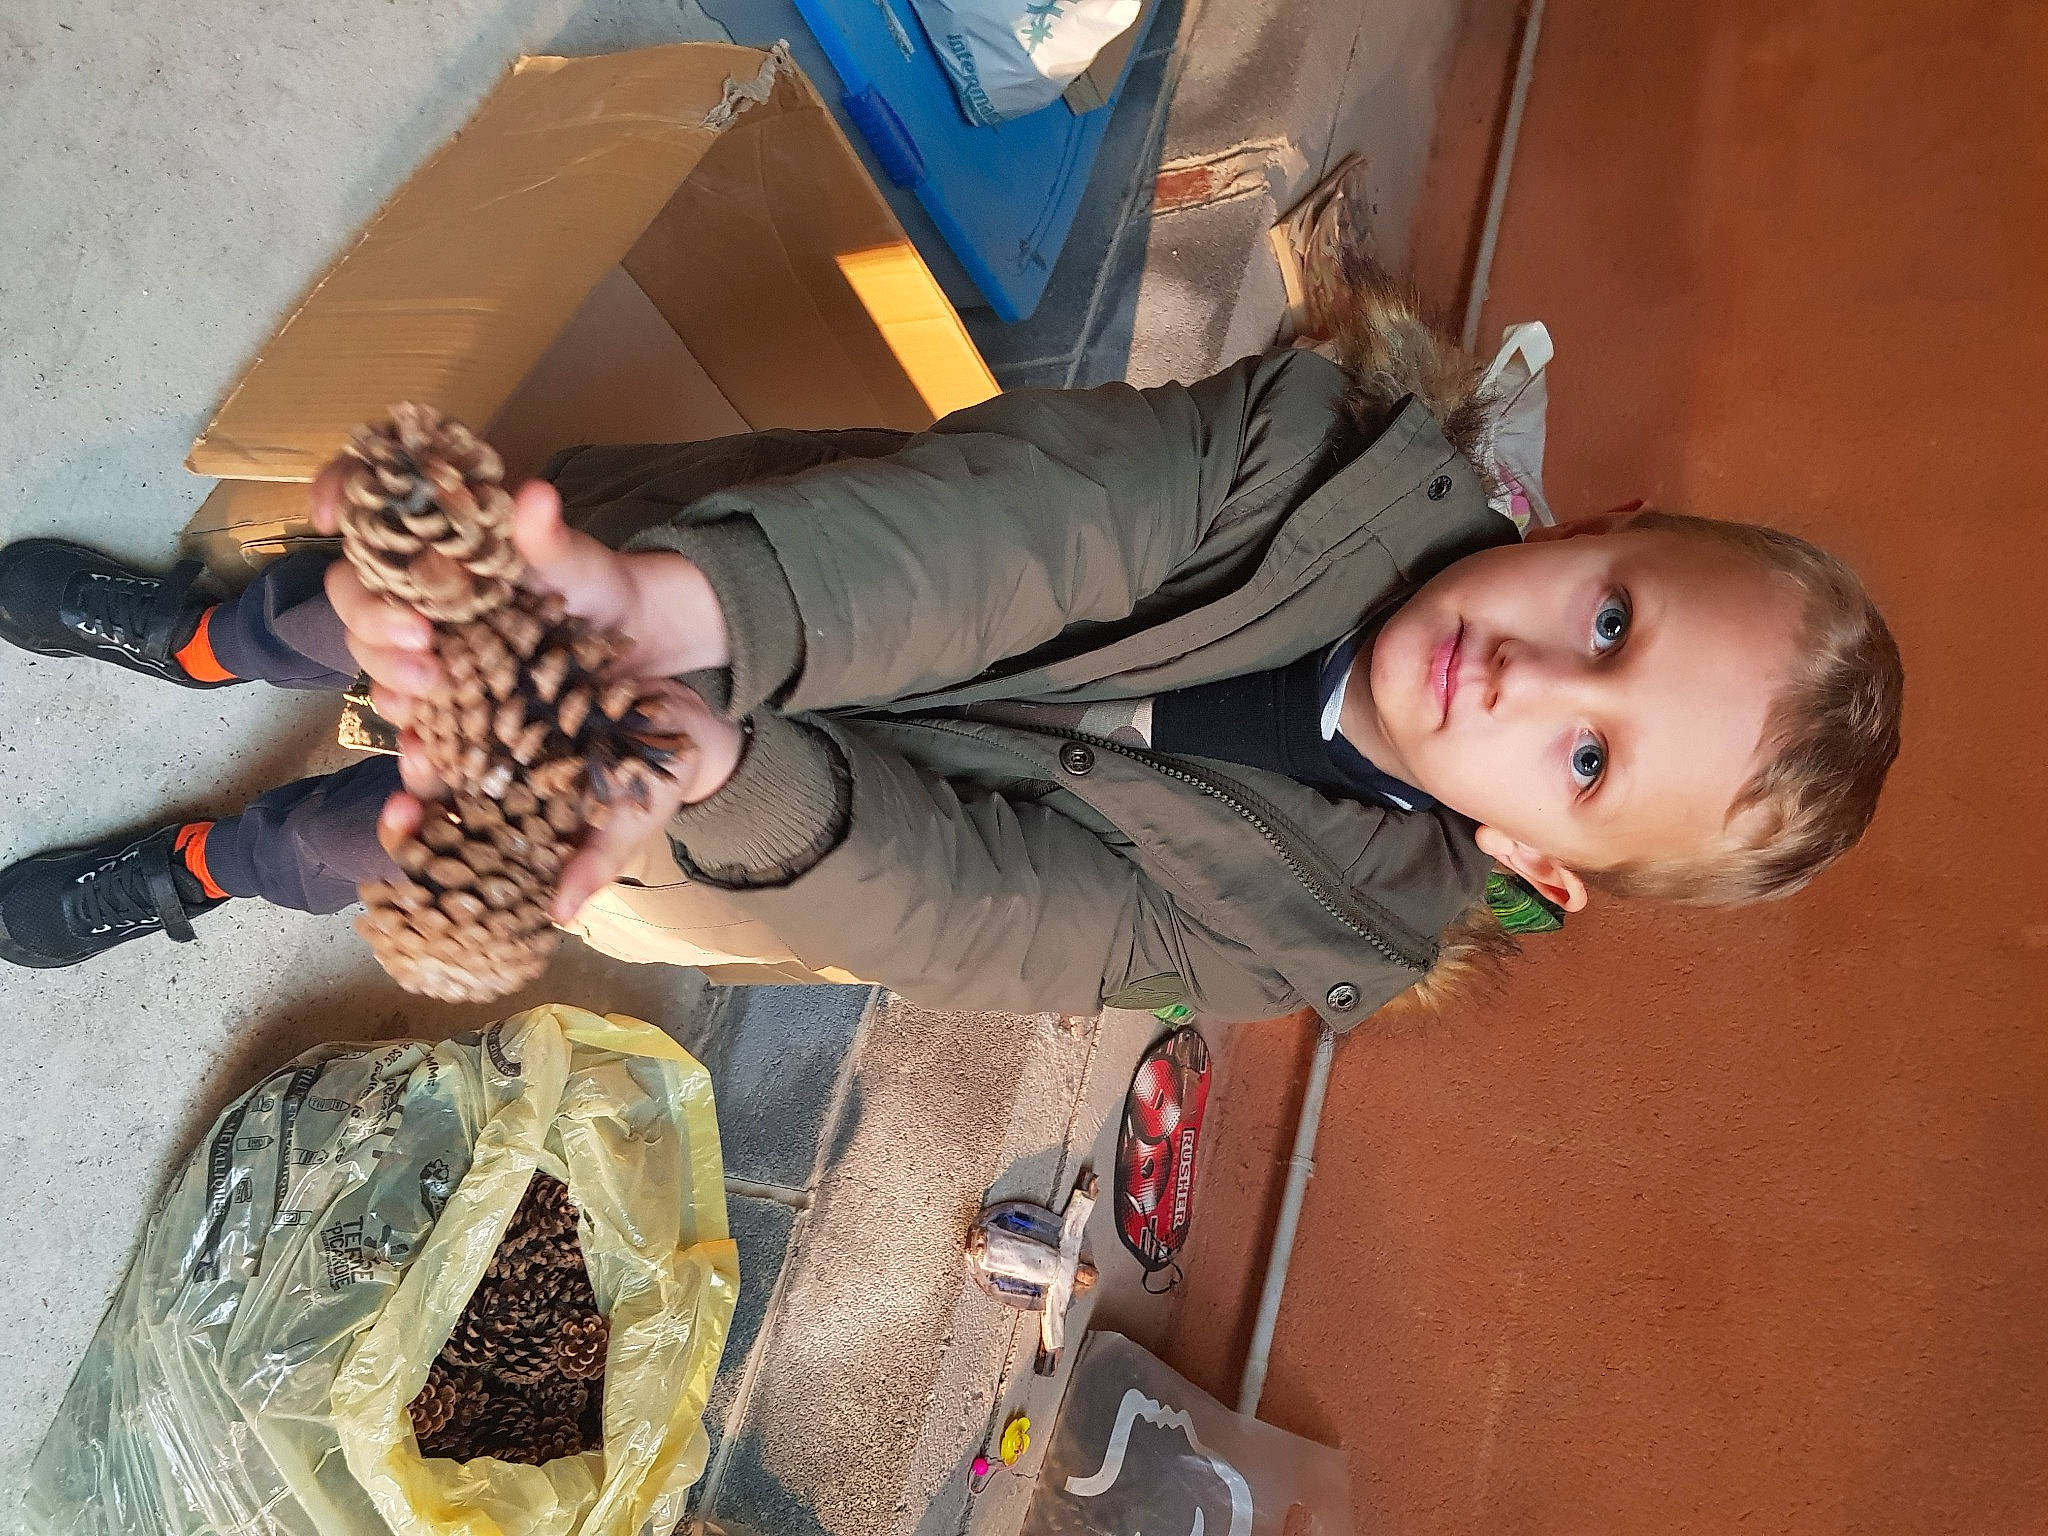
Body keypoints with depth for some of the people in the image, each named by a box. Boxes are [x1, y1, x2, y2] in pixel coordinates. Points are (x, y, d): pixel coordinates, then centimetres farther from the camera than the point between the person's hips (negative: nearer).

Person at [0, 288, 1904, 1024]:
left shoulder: (1299, 927, -25)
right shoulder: (1369, 466, -24)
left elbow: (954, 893, -31)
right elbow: (1042, 509, -37)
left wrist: (708, 770, -49)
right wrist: (680, 599, -52)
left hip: (764, 826, -1)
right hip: (708, 590, 2)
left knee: (368, 832, 4)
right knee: (387, 601, 5)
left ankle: (188, 874, 43)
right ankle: (205, 640, 45)